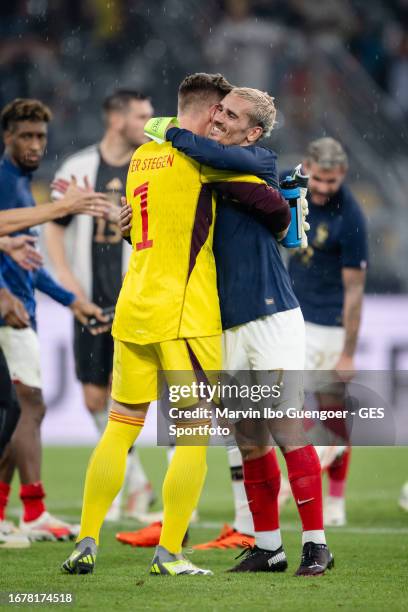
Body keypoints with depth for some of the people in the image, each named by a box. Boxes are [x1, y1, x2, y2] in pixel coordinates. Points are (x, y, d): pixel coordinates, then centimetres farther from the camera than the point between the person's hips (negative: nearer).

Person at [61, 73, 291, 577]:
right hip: (186, 314, -7)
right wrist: (275, 232, 11)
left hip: (133, 311, 7)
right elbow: (273, 205, -10)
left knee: (120, 429, 12)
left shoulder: (141, 157, 15)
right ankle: (168, 554, -6)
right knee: (194, 437, -2)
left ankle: (86, 542, 8)